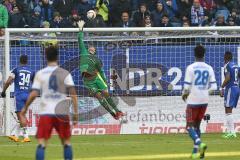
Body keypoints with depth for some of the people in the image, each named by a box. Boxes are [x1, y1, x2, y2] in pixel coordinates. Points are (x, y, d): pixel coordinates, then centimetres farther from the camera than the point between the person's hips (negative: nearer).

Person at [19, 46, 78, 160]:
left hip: (45, 113, 0)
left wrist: (23, 110, 7)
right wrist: (75, 113, -1)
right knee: (66, 142, 12)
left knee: (41, 144, -2)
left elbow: (33, 94, -2)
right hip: (62, 112, 0)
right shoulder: (65, 73, 2)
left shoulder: (40, 74, 3)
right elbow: (73, 94, -5)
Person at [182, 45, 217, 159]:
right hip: (204, 100, 5)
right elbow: (213, 87, 1)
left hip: (193, 101, -5)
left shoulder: (191, 68, -10)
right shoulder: (209, 68, 2)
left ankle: (199, 143, -26)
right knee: (197, 125, 16)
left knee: (190, 126, -1)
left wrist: (184, 95, 8)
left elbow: (187, 86, -13)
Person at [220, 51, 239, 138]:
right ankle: (229, 131, 14)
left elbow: (227, 78, -20)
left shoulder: (227, 66, -10)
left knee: (228, 111, -7)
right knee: (228, 111, 15)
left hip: (230, 88, -8)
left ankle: (232, 132, -13)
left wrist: (222, 88, -12)